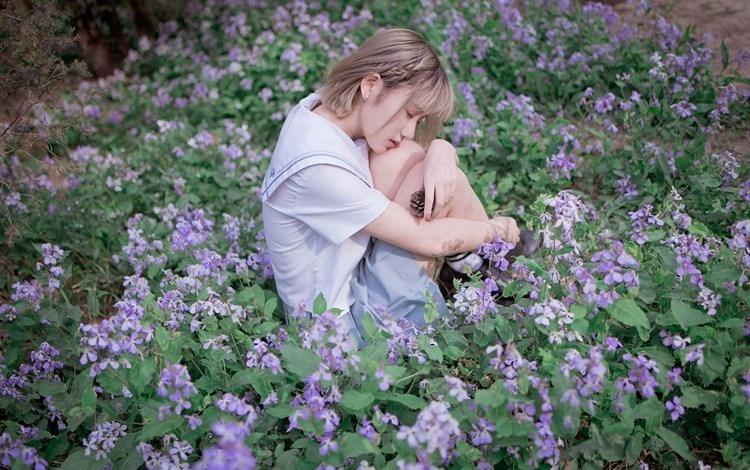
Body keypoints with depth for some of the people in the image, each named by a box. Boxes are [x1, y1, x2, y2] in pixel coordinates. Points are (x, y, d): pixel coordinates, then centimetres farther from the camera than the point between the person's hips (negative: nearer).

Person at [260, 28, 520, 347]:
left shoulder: (323, 107, -5)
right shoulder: (319, 167, -31)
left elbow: (422, 147, 5)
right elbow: (427, 240, -23)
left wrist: (441, 152, -19)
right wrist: (495, 229, -7)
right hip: (342, 319, -9)